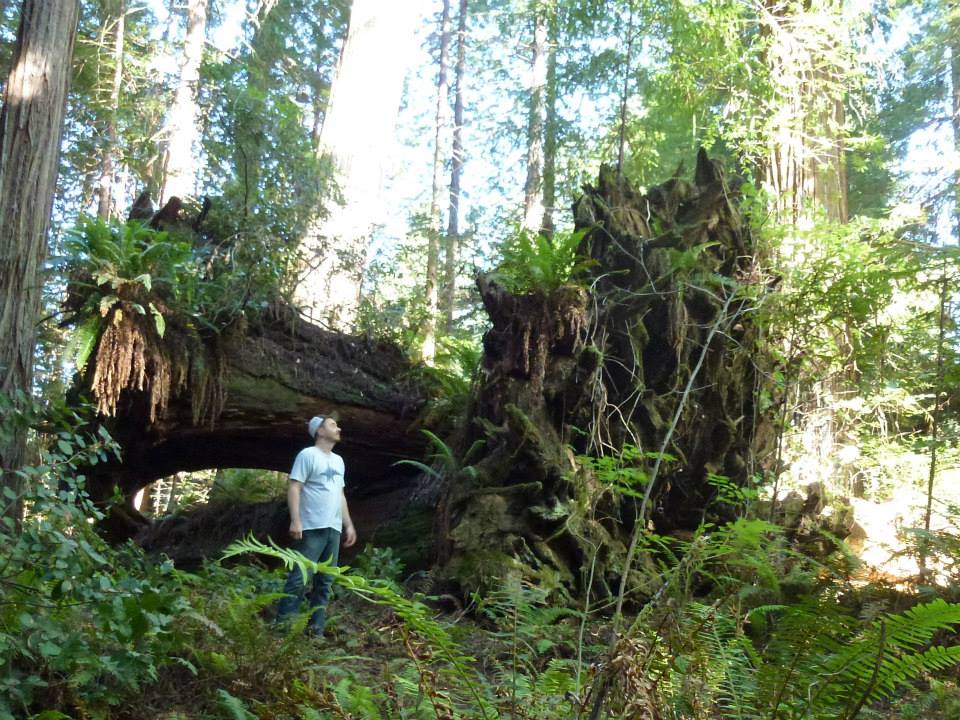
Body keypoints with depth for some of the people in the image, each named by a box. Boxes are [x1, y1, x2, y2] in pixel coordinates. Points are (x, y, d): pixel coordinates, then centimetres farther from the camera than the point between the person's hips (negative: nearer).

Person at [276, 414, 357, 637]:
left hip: (333, 529, 8)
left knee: (325, 581, 7)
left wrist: (348, 525, 19)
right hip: (312, 528, -8)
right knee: (299, 578, -11)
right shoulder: (308, 454, -4)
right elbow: (294, 488, -11)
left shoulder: (338, 460, 21)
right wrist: (295, 520, -20)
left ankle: (315, 630, 12)